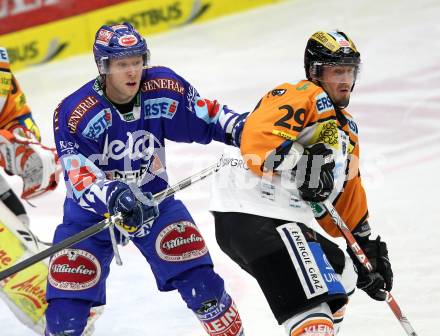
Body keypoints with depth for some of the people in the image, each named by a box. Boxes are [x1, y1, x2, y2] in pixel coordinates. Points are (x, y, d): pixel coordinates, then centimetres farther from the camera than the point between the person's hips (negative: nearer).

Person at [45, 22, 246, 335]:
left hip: (153, 200, 2)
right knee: (67, 308, -5)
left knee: (200, 280, -8)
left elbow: (206, 115, -1)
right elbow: (79, 175, -33)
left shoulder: (164, 89, -16)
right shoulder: (75, 112, -25)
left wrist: (242, 129, -19)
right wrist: (114, 196, -51)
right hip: (93, 208, -2)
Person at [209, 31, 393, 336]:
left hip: (291, 219, 11)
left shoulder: (345, 127, 24)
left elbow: (349, 192, 30)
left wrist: (366, 242, 27)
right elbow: (258, 137, -22)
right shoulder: (301, 96, -6)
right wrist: (300, 161, -32)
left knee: (341, 275, 26)